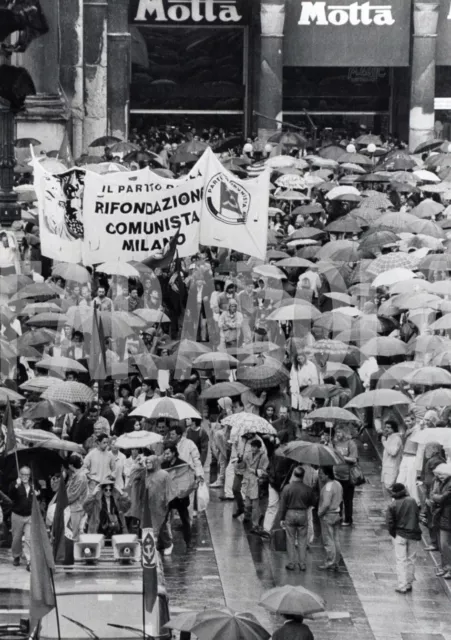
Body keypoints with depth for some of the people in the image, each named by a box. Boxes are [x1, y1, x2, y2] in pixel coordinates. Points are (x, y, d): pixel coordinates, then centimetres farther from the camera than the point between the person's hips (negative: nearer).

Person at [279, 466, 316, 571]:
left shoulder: (287, 488, -10)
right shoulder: (308, 489, -8)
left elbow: (283, 505, -6)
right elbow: (313, 503, 3)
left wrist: (282, 518, 3)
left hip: (290, 515, -1)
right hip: (303, 515, 1)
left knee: (291, 540, 8)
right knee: (302, 540, 9)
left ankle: (291, 564, 10)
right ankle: (302, 564, 11)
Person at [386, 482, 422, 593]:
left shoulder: (392, 506, -11)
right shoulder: (412, 501, -4)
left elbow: (390, 522, -10)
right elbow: (417, 516, 1)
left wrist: (393, 534, 5)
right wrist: (415, 529, 11)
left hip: (400, 535, -2)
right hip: (413, 534, 2)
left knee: (401, 560, 3)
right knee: (411, 559, 13)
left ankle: (402, 586, -2)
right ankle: (409, 583, 19)